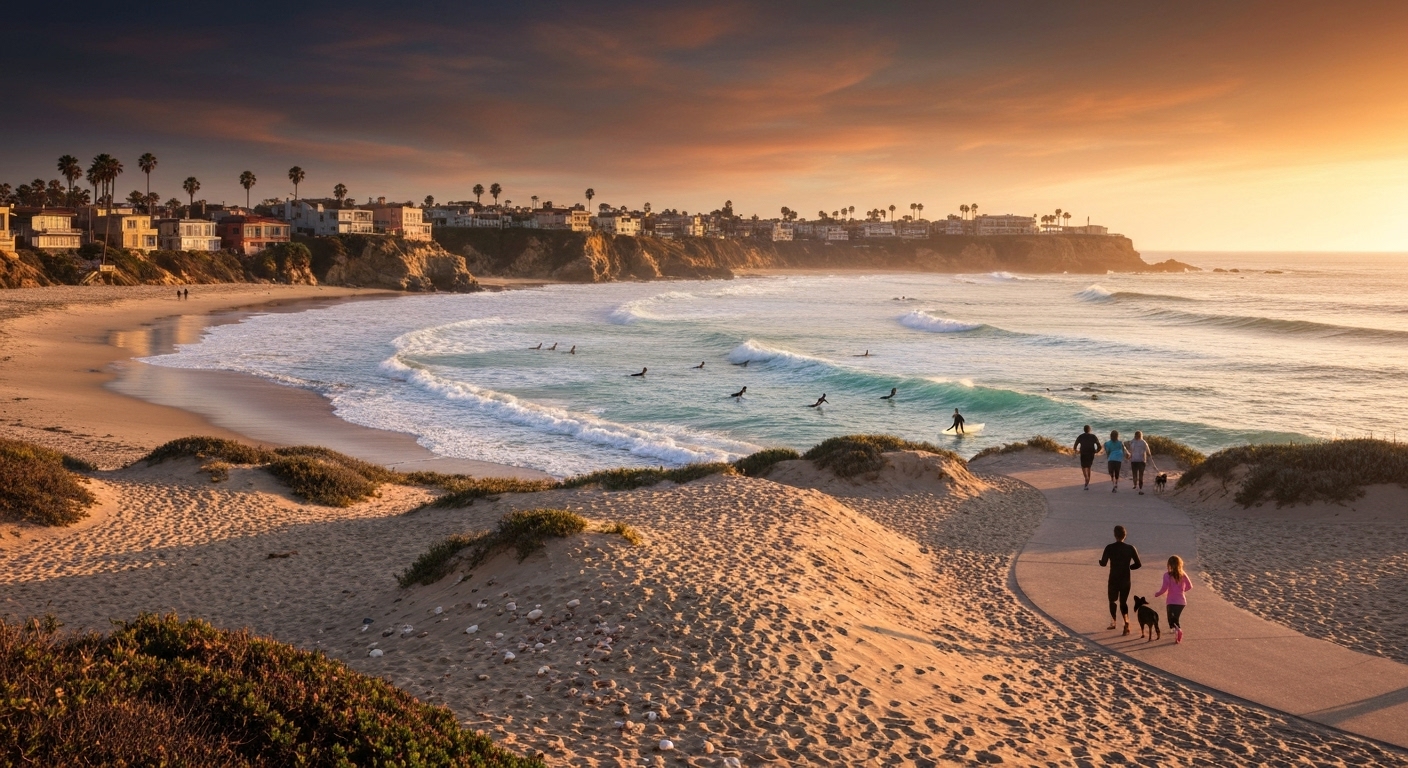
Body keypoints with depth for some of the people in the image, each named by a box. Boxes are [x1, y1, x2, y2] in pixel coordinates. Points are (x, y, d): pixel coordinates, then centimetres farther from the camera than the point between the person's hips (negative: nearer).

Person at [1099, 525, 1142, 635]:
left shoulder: (1109, 548, -11)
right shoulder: (1130, 548, -7)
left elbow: (1103, 563, -7)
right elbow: (1138, 564, -6)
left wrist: (1100, 560, 15)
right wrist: (1129, 567, 12)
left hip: (1113, 580, -1)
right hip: (1126, 580, 1)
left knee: (1113, 601, 20)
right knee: (1123, 602, 13)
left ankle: (1113, 623, 23)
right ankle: (1126, 622, -9)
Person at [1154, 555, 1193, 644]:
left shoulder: (1167, 575, -13)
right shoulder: (1183, 575, -1)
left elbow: (1164, 588, -17)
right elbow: (1190, 586, 4)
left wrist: (1157, 594, 0)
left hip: (1171, 601, -4)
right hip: (1182, 601, 4)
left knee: (1171, 620, 3)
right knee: (1176, 618, 22)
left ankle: (1177, 630, -28)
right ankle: (1178, 636, 24)